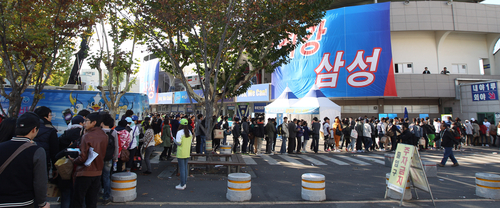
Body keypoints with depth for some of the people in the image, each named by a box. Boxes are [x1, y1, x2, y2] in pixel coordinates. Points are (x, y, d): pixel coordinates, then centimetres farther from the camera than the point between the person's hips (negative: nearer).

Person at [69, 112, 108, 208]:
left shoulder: (87, 136, -17)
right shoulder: (104, 135, 2)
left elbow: (83, 157, -18)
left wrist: (73, 161, 0)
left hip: (85, 172, -6)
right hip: (98, 172, 6)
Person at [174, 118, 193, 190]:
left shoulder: (180, 132, -16)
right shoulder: (189, 132, 6)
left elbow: (178, 143, -17)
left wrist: (175, 140, 1)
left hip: (181, 153, -7)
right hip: (187, 153, 7)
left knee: (182, 169, -1)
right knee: (185, 167, 14)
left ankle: (182, 185, 6)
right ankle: (184, 183, 23)